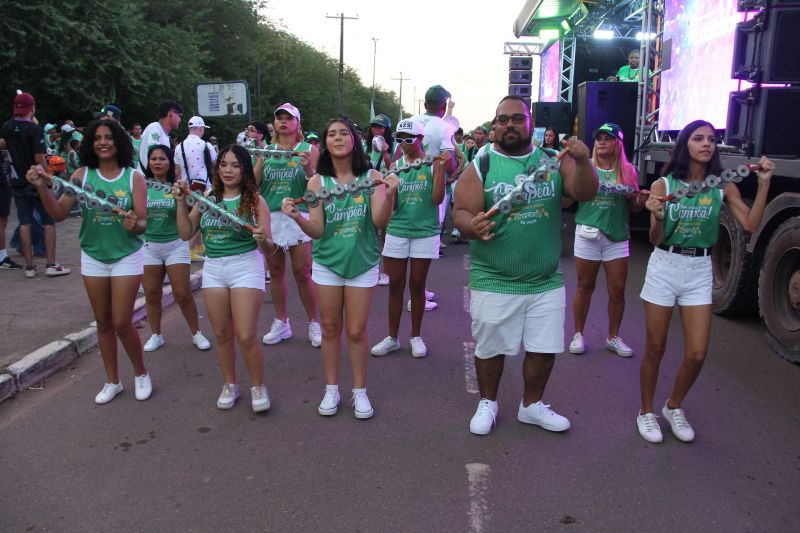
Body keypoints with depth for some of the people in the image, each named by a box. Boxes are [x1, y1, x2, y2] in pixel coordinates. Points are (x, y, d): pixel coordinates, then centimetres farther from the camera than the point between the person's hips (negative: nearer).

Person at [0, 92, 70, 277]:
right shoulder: (34, 129, -14)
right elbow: (39, 159, -17)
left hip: (17, 183, 5)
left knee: (24, 223, 7)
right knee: (49, 221, 2)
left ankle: (29, 266, 8)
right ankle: (51, 264, -1)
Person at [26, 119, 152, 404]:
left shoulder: (134, 177, -9)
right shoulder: (82, 175, -5)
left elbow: (143, 224, -12)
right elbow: (59, 213, -9)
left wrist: (134, 224, -34)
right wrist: (42, 187, -25)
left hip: (127, 257, -3)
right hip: (93, 258, 3)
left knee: (122, 323, -3)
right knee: (103, 322, 12)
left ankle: (141, 374, 21)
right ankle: (112, 381, 28)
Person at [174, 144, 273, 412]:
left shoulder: (254, 200, -6)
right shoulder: (207, 197, 4)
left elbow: (267, 248, -9)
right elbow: (186, 234, 4)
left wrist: (263, 239, -31)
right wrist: (181, 203, -5)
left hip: (246, 267, -4)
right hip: (213, 269, 4)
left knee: (246, 336, -6)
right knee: (222, 334, 12)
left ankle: (258, 386, 16)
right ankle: (229, 385, 31)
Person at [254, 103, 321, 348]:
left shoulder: (308, 149, 5)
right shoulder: (266, 151, 13)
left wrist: (308, 167, -18)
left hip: (298, 215, -3)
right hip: (270, 215, 3)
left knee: (302, 273, -3)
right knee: (275, 271, 9)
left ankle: (313, 324, 11)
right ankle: (281, 323, 21)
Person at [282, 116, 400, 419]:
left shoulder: (371, 177, -5)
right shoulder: (317, 181, -3)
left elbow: (380, 221, -14)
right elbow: (316, 230, -6)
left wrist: (389, 194, -31)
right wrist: (297, 217, -26)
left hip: (363, 263, -1)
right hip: (327, 263, 2)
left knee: (356, 331, 5)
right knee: (330, 329, 11)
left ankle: (360, 391, 21)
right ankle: (331, 389, 27)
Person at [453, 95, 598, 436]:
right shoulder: (481, 166, -5)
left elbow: (585, 193, -7)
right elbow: (462, 212, -9)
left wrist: (583, 162, -26)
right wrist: (472, 225, -32)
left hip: (547, 281, 3)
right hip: (494, 282, -3)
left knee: (545, 349, 13)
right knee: (491, 347, 11)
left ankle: (532, 405, 36)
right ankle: (488, 403, 35)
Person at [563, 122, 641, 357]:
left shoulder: (628, 171, 4)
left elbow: (635, 207, 11)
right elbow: (567, 201, -5)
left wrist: (637, 200, -11)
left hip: (617, 237, 2)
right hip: (588, 234, -1)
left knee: (617, 290, 6)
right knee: (584, 287, 9)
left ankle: (613, 337, 23)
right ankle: (578, 334, 22)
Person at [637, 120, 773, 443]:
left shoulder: (723, 187, 1)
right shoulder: (663, 184, -5)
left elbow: (750, 225, -11)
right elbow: (655, 239, -7)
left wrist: (763, 184, -14)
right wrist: (657, 217, -27)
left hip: (700, 272, 2)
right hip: (664, 268, -2)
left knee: (696, 355, 1)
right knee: (654, 350, 6)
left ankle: (674, 408, 27)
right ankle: (646, 412, 25)